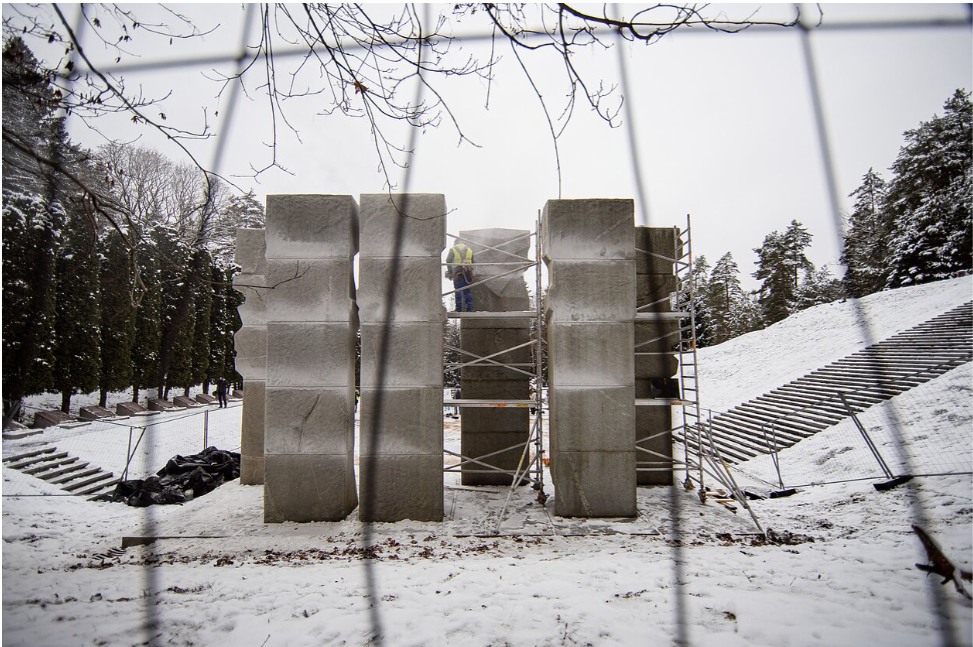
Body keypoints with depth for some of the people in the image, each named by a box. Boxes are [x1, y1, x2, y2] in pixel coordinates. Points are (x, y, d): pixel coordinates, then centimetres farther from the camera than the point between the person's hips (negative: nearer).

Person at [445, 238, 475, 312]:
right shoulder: (469, 249, 15)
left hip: (457, 273, -3)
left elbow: (448, 262, -4)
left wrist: (450, 272, 0)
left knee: (458, 291, -1)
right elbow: (472, 262, 15)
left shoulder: (452, 249, 3)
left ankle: (459, 309, -3)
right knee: (467, 291, 9)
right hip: (468, 273, 3)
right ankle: (469, 308, 8)